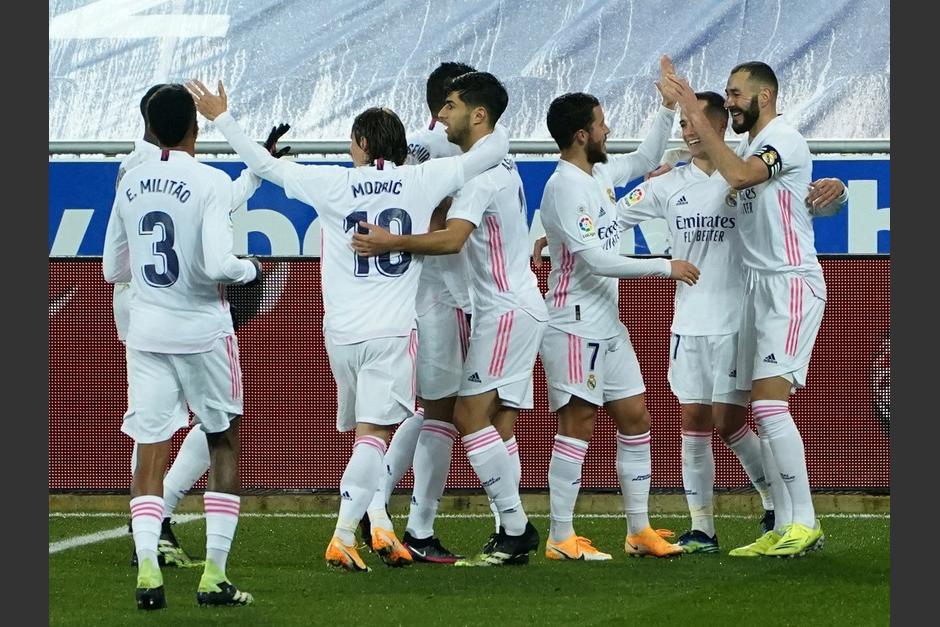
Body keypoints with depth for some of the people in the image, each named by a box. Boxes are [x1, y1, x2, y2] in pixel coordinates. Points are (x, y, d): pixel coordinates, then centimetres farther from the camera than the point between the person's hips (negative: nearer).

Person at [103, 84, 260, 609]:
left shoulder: (131, 184, 3)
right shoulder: (211, 182, -12)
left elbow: (113, 269, 10)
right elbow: (217, 265, -21)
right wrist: (250, 268, -1)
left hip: (146, 330, 3)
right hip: (203, 330, -3)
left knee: (150, 454, 5)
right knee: (224, 446, 11)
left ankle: (147, 570, -11)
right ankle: (215, 576, 6)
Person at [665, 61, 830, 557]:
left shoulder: (784, 139, -11)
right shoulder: (750, 148, 19)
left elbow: (738, 174, -26)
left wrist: (699, 120, -22)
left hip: (790, 284, -9)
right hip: (758, 287, 9)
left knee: (769, 400, -18)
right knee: (763, 410, 4)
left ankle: (805, 523, -19)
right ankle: (783, 527, 5)